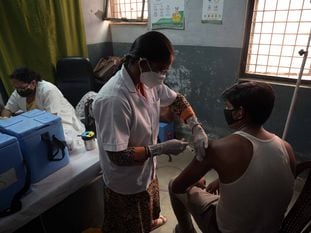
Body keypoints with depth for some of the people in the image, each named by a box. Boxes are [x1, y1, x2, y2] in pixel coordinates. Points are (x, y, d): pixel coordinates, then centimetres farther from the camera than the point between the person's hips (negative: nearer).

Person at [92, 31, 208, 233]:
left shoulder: (149, 82, -11)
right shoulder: (114, 99, -36)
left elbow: (177, 100, 4)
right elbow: (117, 156, -32)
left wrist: (196, 128, -10)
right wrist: (162, 148, -27)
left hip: (147, 170, 8)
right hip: (126, 182, -7)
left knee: (148, 209, 37)